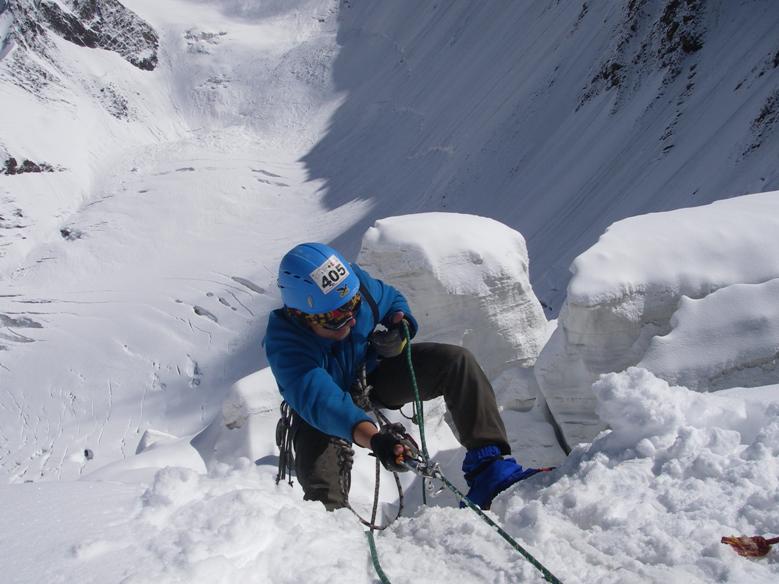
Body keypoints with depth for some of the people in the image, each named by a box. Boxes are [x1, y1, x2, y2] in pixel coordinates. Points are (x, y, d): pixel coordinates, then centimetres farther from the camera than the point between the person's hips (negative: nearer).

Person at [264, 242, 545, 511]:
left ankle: (488, 464, -23)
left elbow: (393, 300, 1)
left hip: (372, 372, 4)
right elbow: (319, 400, -53)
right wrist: (372, 438, -68)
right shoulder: (285, 345, -38)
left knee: (456, 361, -19)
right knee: (323, 495, -29)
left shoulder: (353, 282, -24)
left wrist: (400, 323, -23)